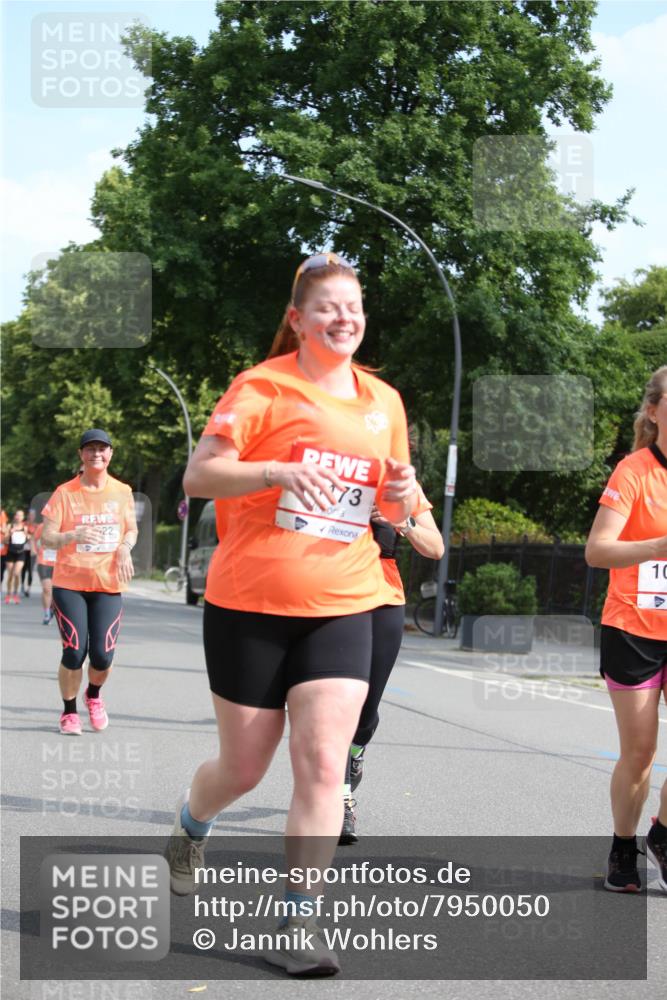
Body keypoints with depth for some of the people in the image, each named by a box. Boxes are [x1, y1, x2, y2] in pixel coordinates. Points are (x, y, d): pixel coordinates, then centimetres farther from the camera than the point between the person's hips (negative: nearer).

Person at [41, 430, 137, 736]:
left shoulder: (122, 492, 4)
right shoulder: (65, 493, -3)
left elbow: (131, 530, 16)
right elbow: (47, 539, -6)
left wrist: (125, 548, -6)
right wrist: (75, 535, -26)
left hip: (108, 585, 2)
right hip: (69, 584, -2)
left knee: (102, 656, -5)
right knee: (74, 653, -7)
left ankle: (94, 696, 29)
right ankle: (69, 712, 17)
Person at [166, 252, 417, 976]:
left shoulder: (383, 401, 11)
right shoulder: (263, 386, -4)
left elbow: (393, 507, 21)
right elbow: (198, 475, -11)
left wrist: (401, 495, -3)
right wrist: (279, 470, -27)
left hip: (342, 606, 3)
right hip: (249, 602, -3)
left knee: (322, 761, -9)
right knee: (245, 766, 8)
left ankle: (297, 928, 0)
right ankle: (189, 828, 43)